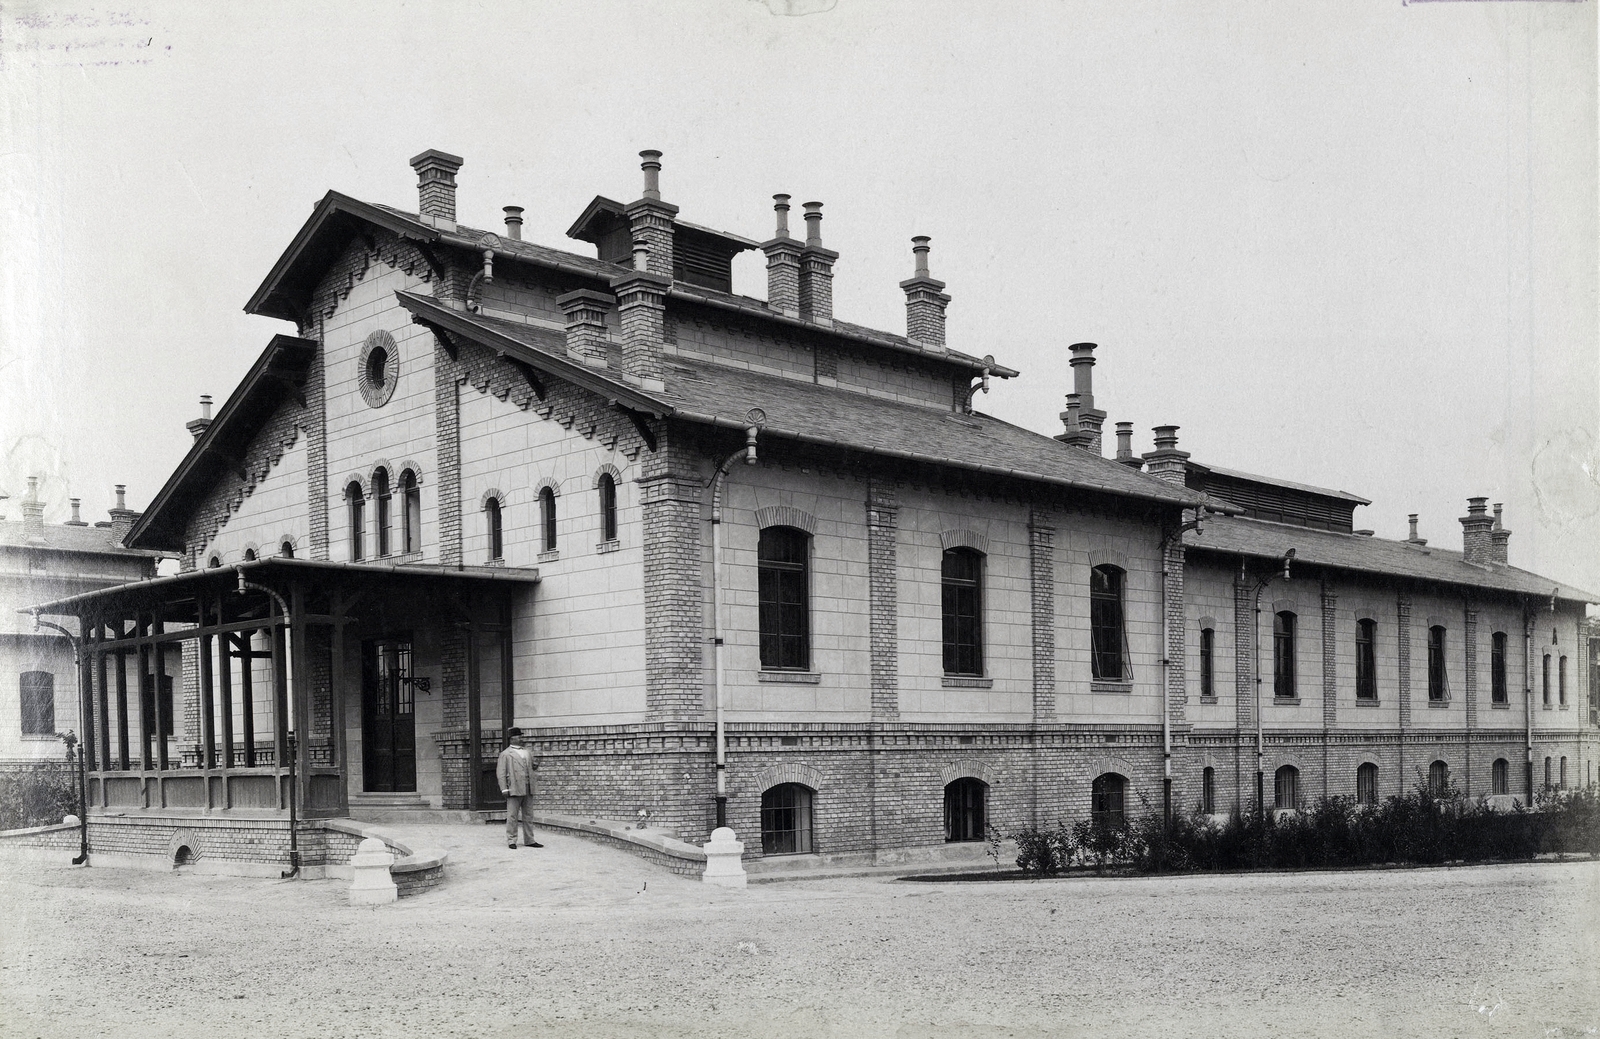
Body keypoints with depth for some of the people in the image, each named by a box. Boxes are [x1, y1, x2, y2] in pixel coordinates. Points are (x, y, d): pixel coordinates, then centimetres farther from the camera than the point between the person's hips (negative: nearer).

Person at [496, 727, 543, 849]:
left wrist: (535, 764, 2)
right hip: (514, 789, -5)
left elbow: (534, 768, 26)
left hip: (528, 789, 5)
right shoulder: (506, 754, 0)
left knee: (528, 816, 9)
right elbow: (501, 773, -3)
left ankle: (529, 840, 14)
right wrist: (504, 789, -12)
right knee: (512, 816, -3)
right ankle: (511, 841, 4)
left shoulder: (528, 751, 17)